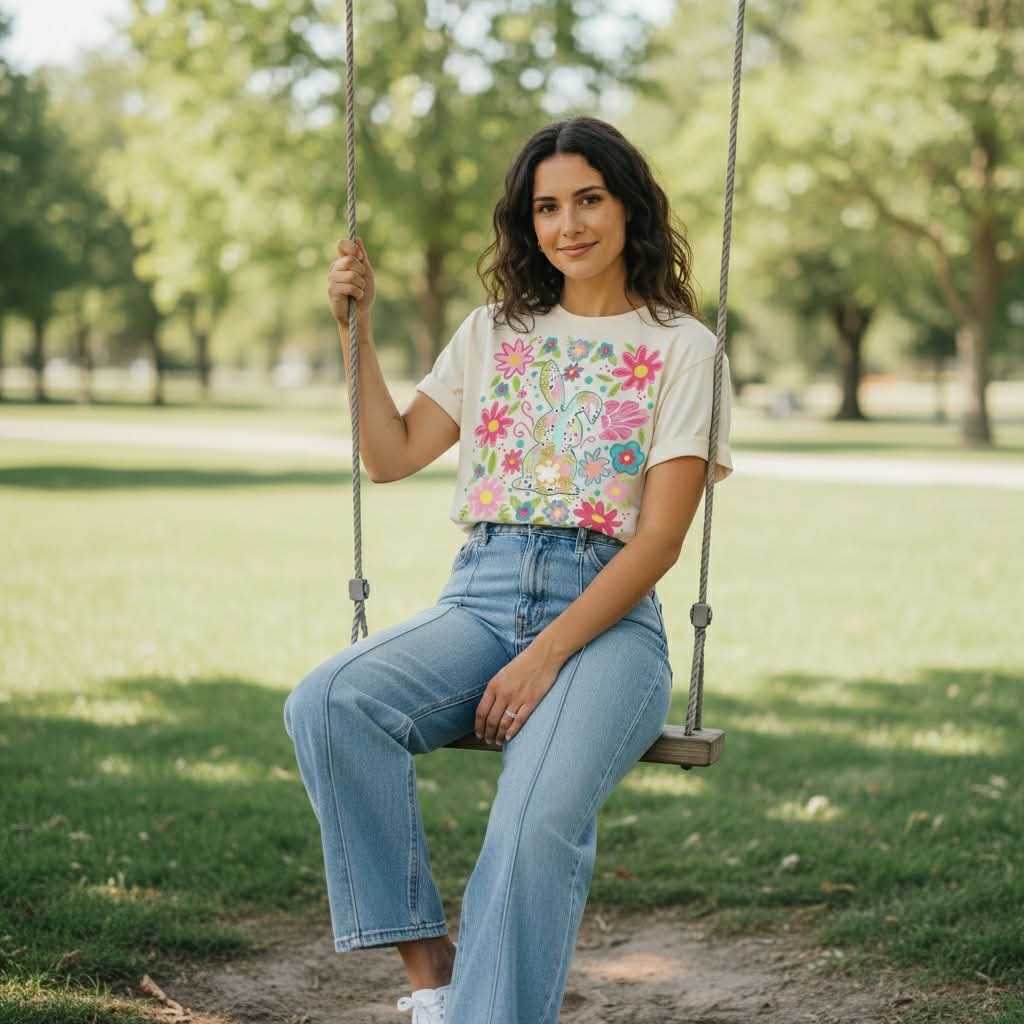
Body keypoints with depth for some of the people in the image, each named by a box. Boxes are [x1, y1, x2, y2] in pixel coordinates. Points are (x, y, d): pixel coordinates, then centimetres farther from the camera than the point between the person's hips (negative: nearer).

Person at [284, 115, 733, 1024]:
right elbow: (392, 456, 16)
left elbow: (660, 541, -3)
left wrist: (546, 658, -14)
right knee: (327, 704, -29)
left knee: (540, 819, -34)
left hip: (607, 616, -3)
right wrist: (357, 328, 9)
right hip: (480, 599, 4)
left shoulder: (681, 349, 6)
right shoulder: (496, 330, 20)